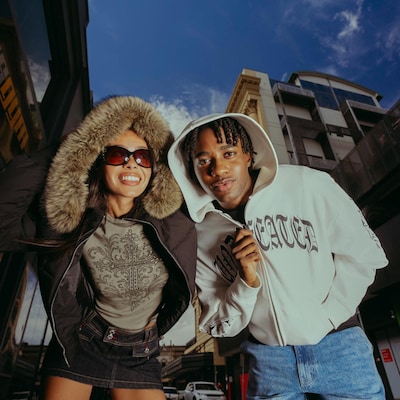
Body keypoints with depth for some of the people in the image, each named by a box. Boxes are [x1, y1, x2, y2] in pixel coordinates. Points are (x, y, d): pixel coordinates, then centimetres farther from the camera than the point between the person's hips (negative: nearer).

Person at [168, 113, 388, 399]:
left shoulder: (308, 185, -14)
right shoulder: (201, 236, -8)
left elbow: (364, 254, -5)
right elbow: (219, 326, -3)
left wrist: (325, 317, -10)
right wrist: (247, 283, -21)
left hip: (338, 346, 0)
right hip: (267, 359, 1)